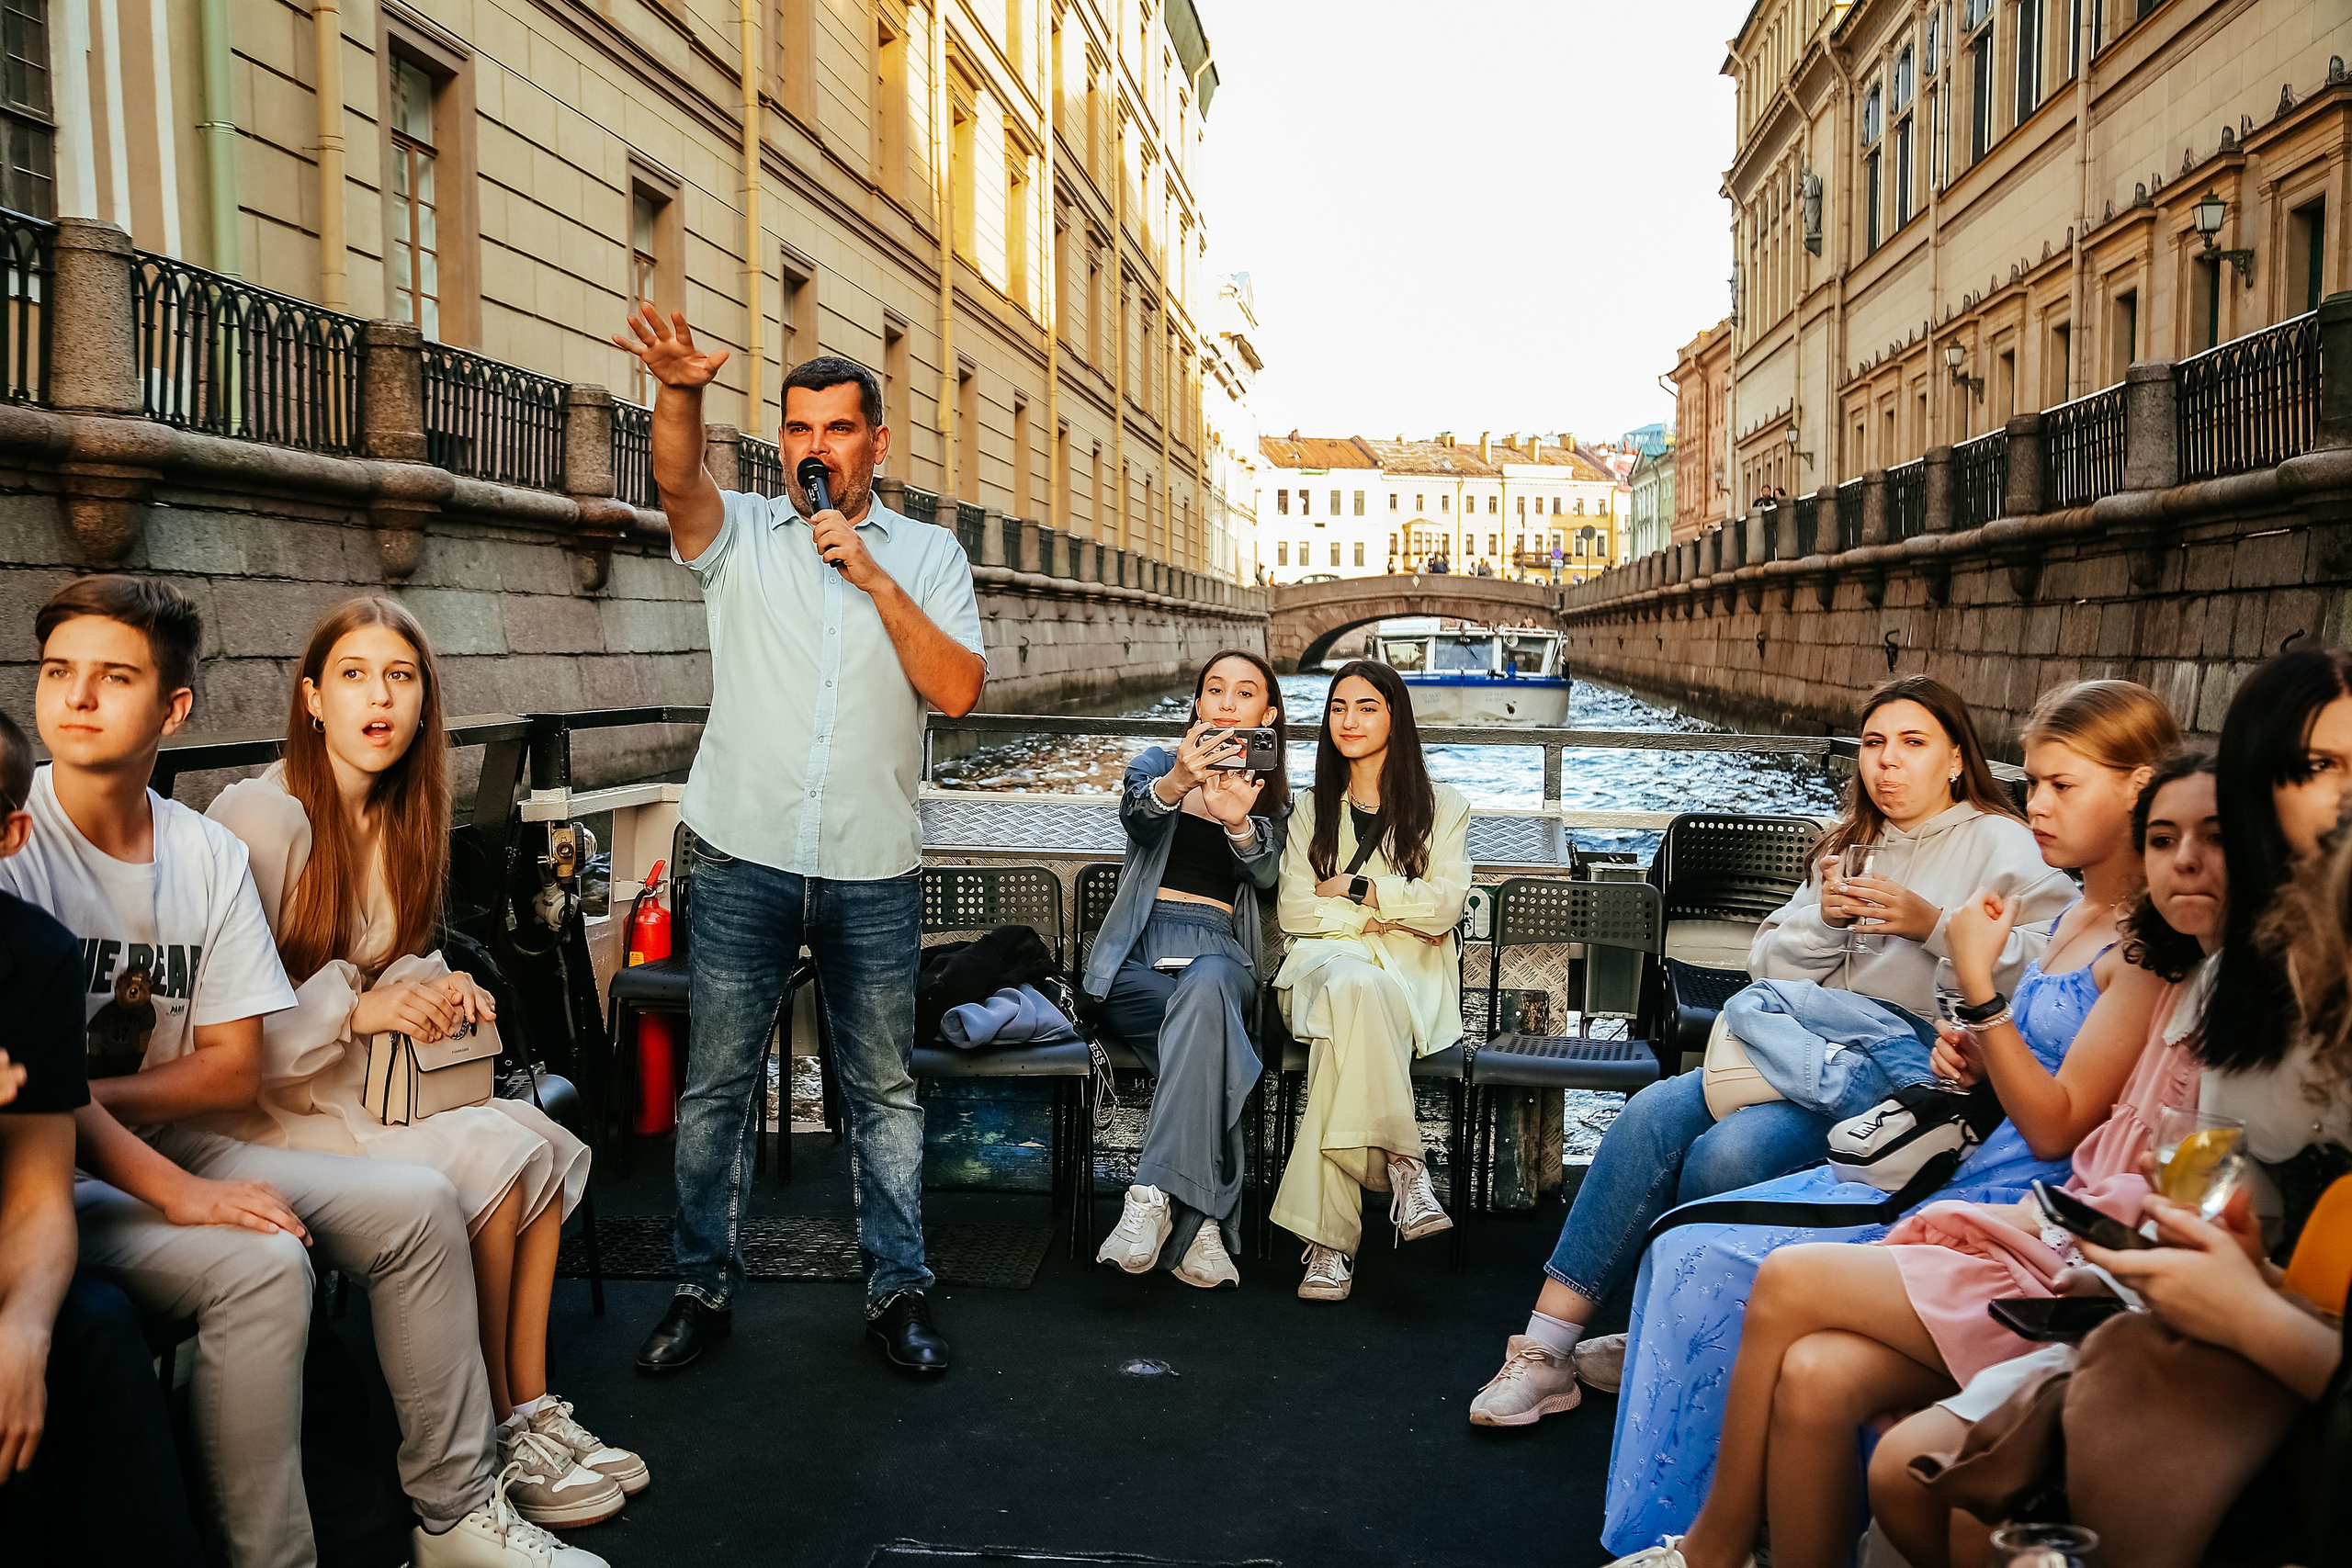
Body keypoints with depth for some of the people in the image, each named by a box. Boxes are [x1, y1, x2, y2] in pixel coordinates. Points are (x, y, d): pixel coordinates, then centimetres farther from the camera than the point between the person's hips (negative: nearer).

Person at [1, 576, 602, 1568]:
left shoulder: (207, 853, 3)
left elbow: (233, 1072, 2)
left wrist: (87, 1091, -14)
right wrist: (175, 1190, -24)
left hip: (177, 1145, 6)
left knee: (417, 1205, -6)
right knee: (260, 1262, -30)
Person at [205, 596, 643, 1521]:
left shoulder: (398, 815, 7)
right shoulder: (263, 814, -18)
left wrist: (429, 985, -3)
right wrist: (358, 1010, -26)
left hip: (359, 1086, 8)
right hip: (261, 1107, -8)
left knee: (542, 1143, -11)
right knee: (489, 1162, -22)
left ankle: (529, 1408, -3)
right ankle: (494, 1442, -7)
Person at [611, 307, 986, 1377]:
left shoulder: (928, 554, 6)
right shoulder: (738, 536, 6)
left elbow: (958, 691, -7)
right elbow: (679, 481, -18)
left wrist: (874, 577, -13)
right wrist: (679, 391, -38)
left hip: (874, 871, 0)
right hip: (746, 860, 0)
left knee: (884, 1090, 10)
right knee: (714, 1085, 8)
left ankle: (897, 1289, 23)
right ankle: (704, 1285, 23)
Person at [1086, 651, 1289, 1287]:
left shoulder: (1271, 795, 20)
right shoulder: (1156, 763, 15)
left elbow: (1266, 873, -3)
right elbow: (1136, 820, -11)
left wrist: (1238, 821, -28)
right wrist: (1174, 783, -36)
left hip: (1221, 955, 1)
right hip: (1138, 955, -1)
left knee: (1207, 987, -38)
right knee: (1211, 1029, -35)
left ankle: (1154, 1194, -42)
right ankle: (1201, 1220, -37)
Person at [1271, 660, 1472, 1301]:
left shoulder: (1443, 806, 15)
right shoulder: (1312, 808, 20)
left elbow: (1445, 905, -1)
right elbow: (1294, 912, 6)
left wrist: (1355, 888, -3)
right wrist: (1393, 912, -3)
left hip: (1412, 978, -1)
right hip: (1327, 963, 1)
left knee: (1341, 1038, -38)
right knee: (1355, 986, -40)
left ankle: (1328, 1237, -38)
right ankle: (1404, 1165, -39)